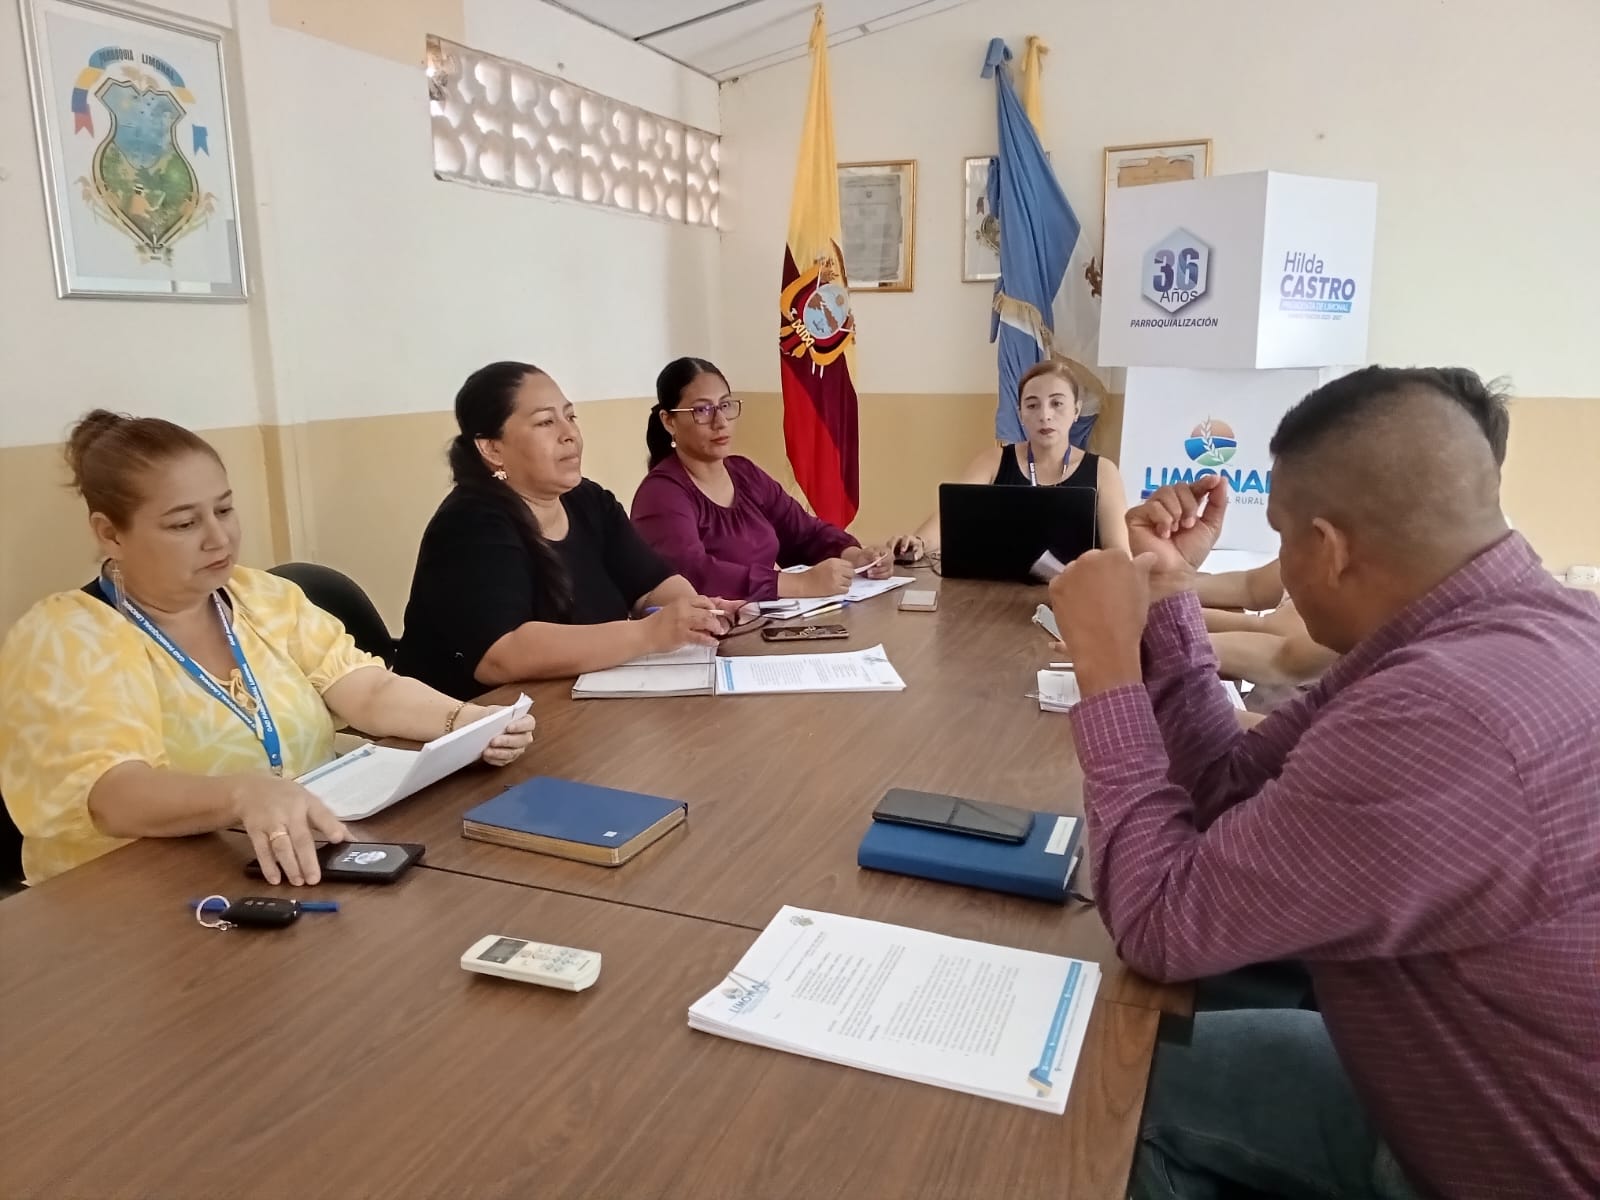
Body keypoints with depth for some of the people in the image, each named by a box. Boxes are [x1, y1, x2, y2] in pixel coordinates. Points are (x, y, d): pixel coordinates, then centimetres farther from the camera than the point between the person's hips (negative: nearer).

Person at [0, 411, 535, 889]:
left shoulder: (267, 598, 9)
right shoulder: (59, 640, -7)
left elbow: (372, 692, 0)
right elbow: (110, 794, -22)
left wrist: (467, 721, -20)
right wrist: (245, 796, -40)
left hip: (316, 866, 5)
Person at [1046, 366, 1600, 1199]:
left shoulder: (1444, 713, -37)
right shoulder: (1516, 625, -5)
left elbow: (1160, 920, -26)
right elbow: (1233, 795, 1)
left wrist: (1105, 663, -20)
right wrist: (1168, 593, -3)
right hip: (1479, 1095, 8)